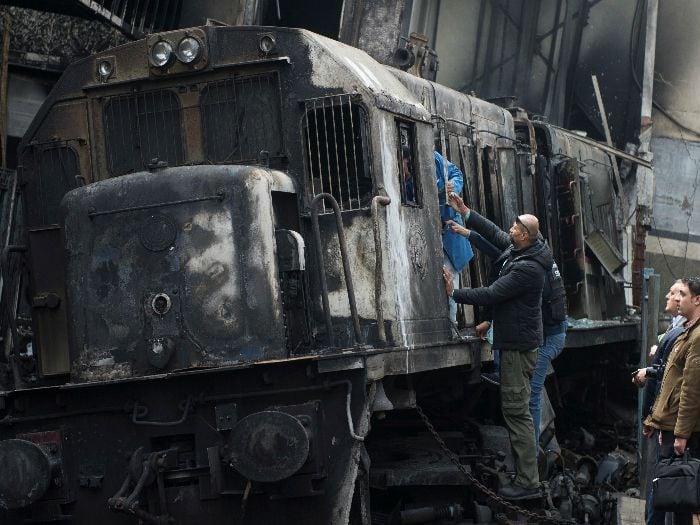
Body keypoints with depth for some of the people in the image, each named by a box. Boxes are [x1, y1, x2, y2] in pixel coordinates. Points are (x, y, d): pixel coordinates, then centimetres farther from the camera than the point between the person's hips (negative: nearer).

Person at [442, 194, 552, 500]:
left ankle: (528, 483, -8)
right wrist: (465, 213, 17)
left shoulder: (527, 268, -23)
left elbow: (491, 295, -23)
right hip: (515, 340, 11)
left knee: (516, 409, -9)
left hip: (519, 345, -11)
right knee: (515, 409, 14)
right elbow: (495, 234, 21)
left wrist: (453, 294, -15)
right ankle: (525, 477, 19)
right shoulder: (518, 249, 6)